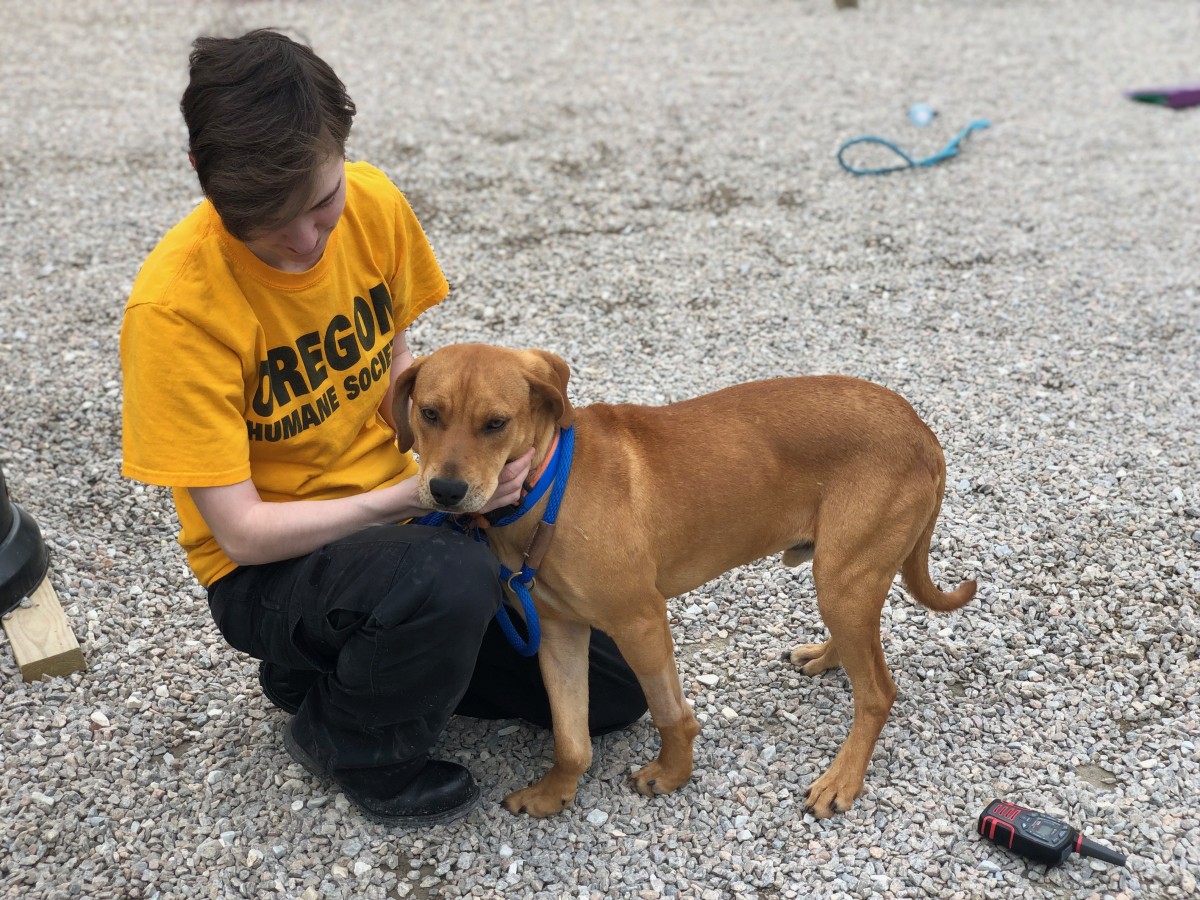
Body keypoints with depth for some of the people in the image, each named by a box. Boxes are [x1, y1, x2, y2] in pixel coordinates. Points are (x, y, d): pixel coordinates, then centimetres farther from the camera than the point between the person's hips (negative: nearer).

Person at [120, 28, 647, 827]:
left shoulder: (374, 205, -9)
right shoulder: (175, 304, -25)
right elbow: (241, 532, -22)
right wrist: (419, 495, -31)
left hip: (395, 509, 6)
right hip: (270, 569, -6)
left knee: (617, 687, 4)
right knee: (453, 582, -39)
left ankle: (368, 656, 17)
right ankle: (346, 738, -4)